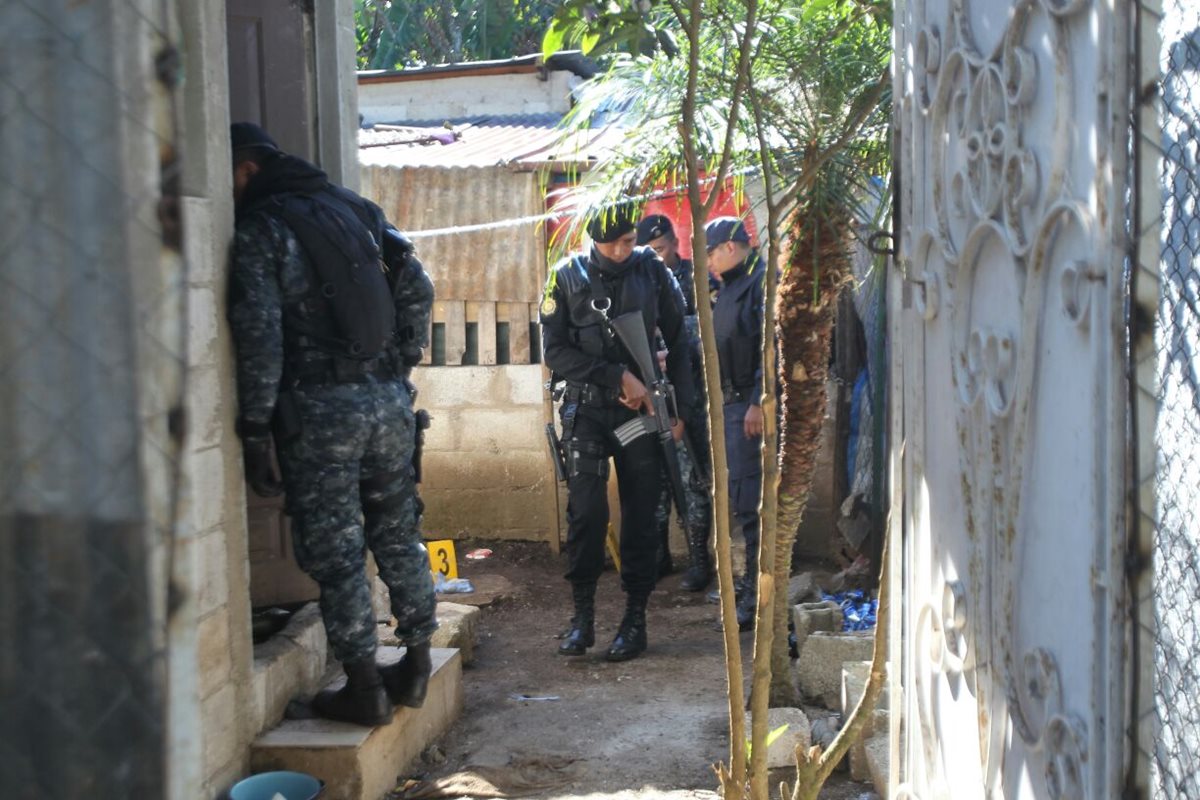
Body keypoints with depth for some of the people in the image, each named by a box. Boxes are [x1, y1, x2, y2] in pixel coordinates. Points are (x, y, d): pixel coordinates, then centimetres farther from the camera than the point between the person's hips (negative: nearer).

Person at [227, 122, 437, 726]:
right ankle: (416, 665, 23)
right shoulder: (356, 209, 13)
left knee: (335, 552, 3)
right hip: (389, 399, 6)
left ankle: (365, 689, 8)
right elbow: (418, 291, 13)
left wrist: (255, 430, -10)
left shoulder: (259, 230, -6)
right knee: (398, 536, 15)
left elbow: (260, 337, -14)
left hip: (319, 408, -6)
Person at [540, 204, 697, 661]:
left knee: (640, 515, 3)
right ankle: (582, 615, 1)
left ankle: (635, 617, 12)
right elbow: (555, 350, -6)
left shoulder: (654, 272, 2)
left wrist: (680, 408, 4)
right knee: (586, 510, -11)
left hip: (643, 409, 1)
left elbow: (677, 342, 9)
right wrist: (618, 376, -13)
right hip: (587, 411, -1)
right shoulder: (567, 277, -2)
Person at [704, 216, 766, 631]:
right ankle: (752, 580, 27)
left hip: (750, 405, -10)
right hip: (732, 402, 10)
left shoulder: (763, 281, -13)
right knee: (740, 496, 16)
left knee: (748, 498, -10)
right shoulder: (731, 286, 18)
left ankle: (757, 597, -5)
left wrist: (759, 402, -24)